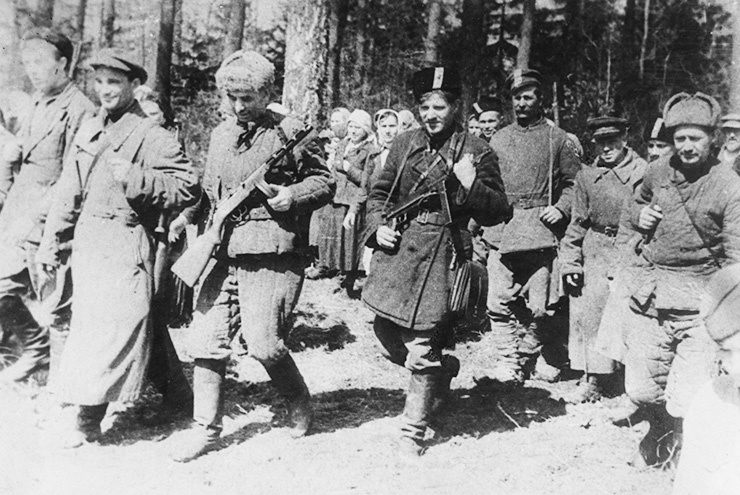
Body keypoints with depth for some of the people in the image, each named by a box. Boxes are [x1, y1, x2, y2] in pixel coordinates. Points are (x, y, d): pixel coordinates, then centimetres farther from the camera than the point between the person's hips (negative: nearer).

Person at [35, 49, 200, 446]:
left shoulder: (153, 137, -8)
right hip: (87, 243, 7)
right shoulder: (88, 132, 13)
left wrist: (136, 178, -21)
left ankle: (89, 418, 2)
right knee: (86, 321, 13)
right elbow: (68, 193, 17)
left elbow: (189, 188, -12)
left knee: (112, 327, -6)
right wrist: (50, 243, 15)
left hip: (125, 245, -7)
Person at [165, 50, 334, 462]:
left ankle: (300, 402, 21)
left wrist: (293, 196, -14)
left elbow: (326, 181, 2)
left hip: (272, 251, -6)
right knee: (207, 339, 3)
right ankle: (206, 427, 16)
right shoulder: (221, 135, 17)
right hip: (224, 249, 6)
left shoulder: (290, 132, -1)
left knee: (262, 341, -8)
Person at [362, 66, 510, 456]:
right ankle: (444, 369, 42)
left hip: (440, 257, -5)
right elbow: (379, 193, 18)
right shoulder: (404, 145, 8)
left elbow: (498, 213, -3)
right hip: (397, 248, 5)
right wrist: (377, 227, 0)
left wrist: (471, 185, -21)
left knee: (423, 346, -4)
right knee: (386, 330, 13)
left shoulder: (476, 153, -4)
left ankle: (413, 431, 14)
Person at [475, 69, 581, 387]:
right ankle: (507, 364, 2)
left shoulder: (557, 138, 7)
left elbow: (574, 182, 8)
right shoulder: (499, 139, 15)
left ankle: (522, 363, 14)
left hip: (540, 229, -2)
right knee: (499, 302, -5)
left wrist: (560, 209, -8)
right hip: (501, 231, 3)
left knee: (538, 307, 0)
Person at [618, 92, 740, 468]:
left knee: (685, 403, -10)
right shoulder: (658, 172, 7)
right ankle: (663, 434, 42)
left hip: (700, 305, -4)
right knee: (640, 390, 7)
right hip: (652, 297, 4)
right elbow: (635, 203, 29)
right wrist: (638, 215, 5)